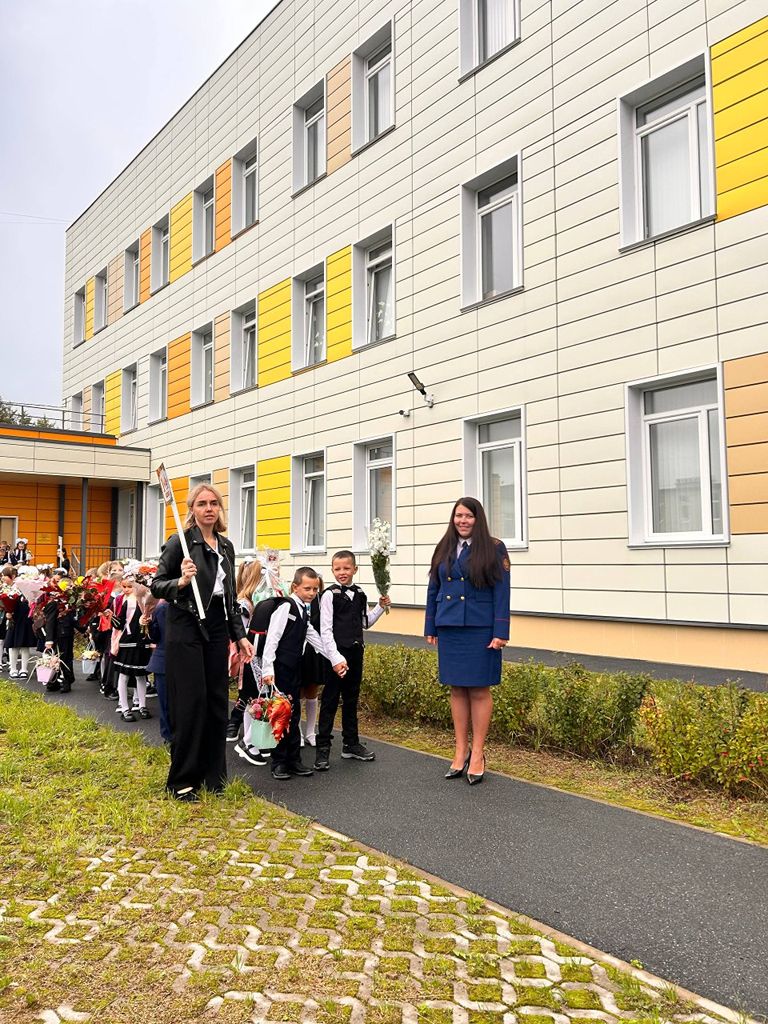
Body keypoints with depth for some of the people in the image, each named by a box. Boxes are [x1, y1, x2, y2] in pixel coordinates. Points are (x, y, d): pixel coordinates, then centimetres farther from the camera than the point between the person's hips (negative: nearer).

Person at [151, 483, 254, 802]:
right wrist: (181, 582, -27)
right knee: (190, 703, -4)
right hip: (186, 629, -6)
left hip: (216, 630, 6)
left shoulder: (226, 547, 12)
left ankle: (212, 775, 20)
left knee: (217, 701, 7)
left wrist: (240, 635, 13)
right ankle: (181, 780, 9)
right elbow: (157, 585, -7)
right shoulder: (180, 542, -6)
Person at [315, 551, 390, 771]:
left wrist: (380, 607, 5)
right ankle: (323, 748, 6)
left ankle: (351, 743, 26)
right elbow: (325, 630, -14)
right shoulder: (330, 595, -10)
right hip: (336, 654, -6)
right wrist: (335, 657, -21)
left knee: (351, 699, 15)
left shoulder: (360, 594, 9)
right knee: (329, 701, -1)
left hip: (355, 653, 6)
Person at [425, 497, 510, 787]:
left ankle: (477, 754, 13)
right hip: (449, 629, 4)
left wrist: (501, 632, -12)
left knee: (479, 690, 2)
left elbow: (502, 592, -7)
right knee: (457, 689, 10)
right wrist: (430, 628, 11)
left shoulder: (493, 549, -3)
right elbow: (433, 590, 13)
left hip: (480, 629, -4)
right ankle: (461, 752, 19)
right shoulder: (444, 550, 9)